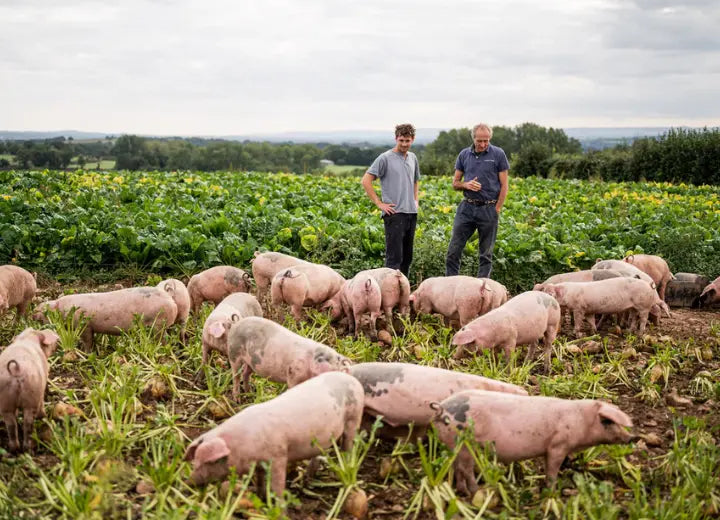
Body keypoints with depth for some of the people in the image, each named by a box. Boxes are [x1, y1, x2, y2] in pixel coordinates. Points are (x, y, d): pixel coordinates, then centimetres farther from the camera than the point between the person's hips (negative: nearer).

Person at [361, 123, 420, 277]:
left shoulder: (413, 158, 15)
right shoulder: (385, 158, -6)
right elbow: (366, 181, -9)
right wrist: (379, 203, -12)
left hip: (411, 213, 7)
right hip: (394, 213, -7)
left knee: (407, 256, 12)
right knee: (394, 256, -10)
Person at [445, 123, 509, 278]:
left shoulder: (498, 154, -1)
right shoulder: (464, 155, 8)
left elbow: (504, 185, 0)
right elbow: (455, 183, 13)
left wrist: (497, 209, -7)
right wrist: (466, 185, -9)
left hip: (489, 209, -3)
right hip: (467, 207, 3)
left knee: (486, 254, 5)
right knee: (453, 250, -1)